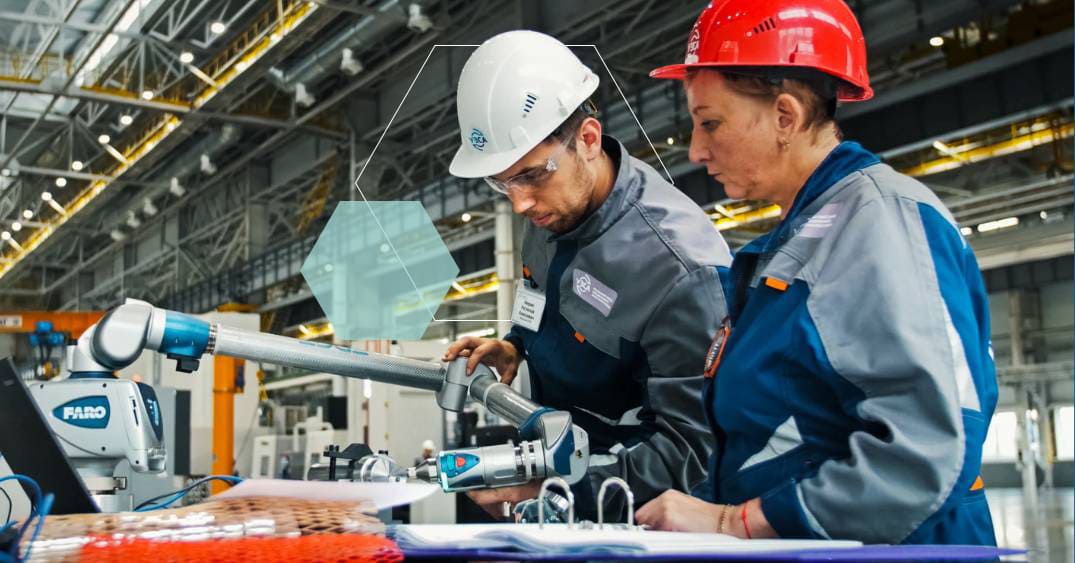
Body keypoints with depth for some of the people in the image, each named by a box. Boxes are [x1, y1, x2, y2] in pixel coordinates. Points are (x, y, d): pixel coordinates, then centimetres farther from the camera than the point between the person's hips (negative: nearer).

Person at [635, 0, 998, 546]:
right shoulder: (792, 244, 16)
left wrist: (733, 522, -17)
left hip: (885, 541, -7)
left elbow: (920, 451, -21)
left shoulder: (883, 218, -11)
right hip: (785, 546, 7)